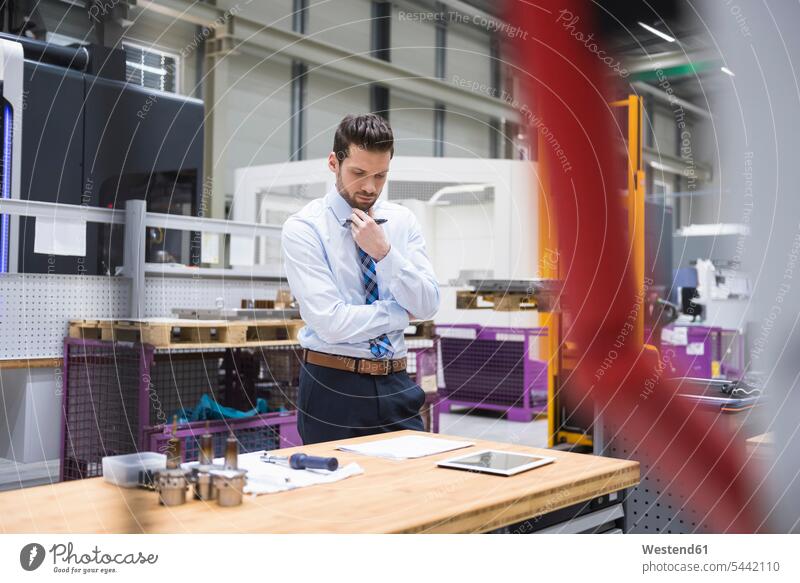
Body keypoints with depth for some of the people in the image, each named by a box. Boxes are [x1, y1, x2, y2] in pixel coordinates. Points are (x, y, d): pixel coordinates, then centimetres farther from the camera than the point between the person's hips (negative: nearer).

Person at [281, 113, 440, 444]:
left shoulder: (403, 221, 6)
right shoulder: (302, 228, -8)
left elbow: (427, 307, -3)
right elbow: (331, 322, -18)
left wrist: (383, 252, -15)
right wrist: (404, 312, -7)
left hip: (396, 385, 4)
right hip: (333, 388, -4)